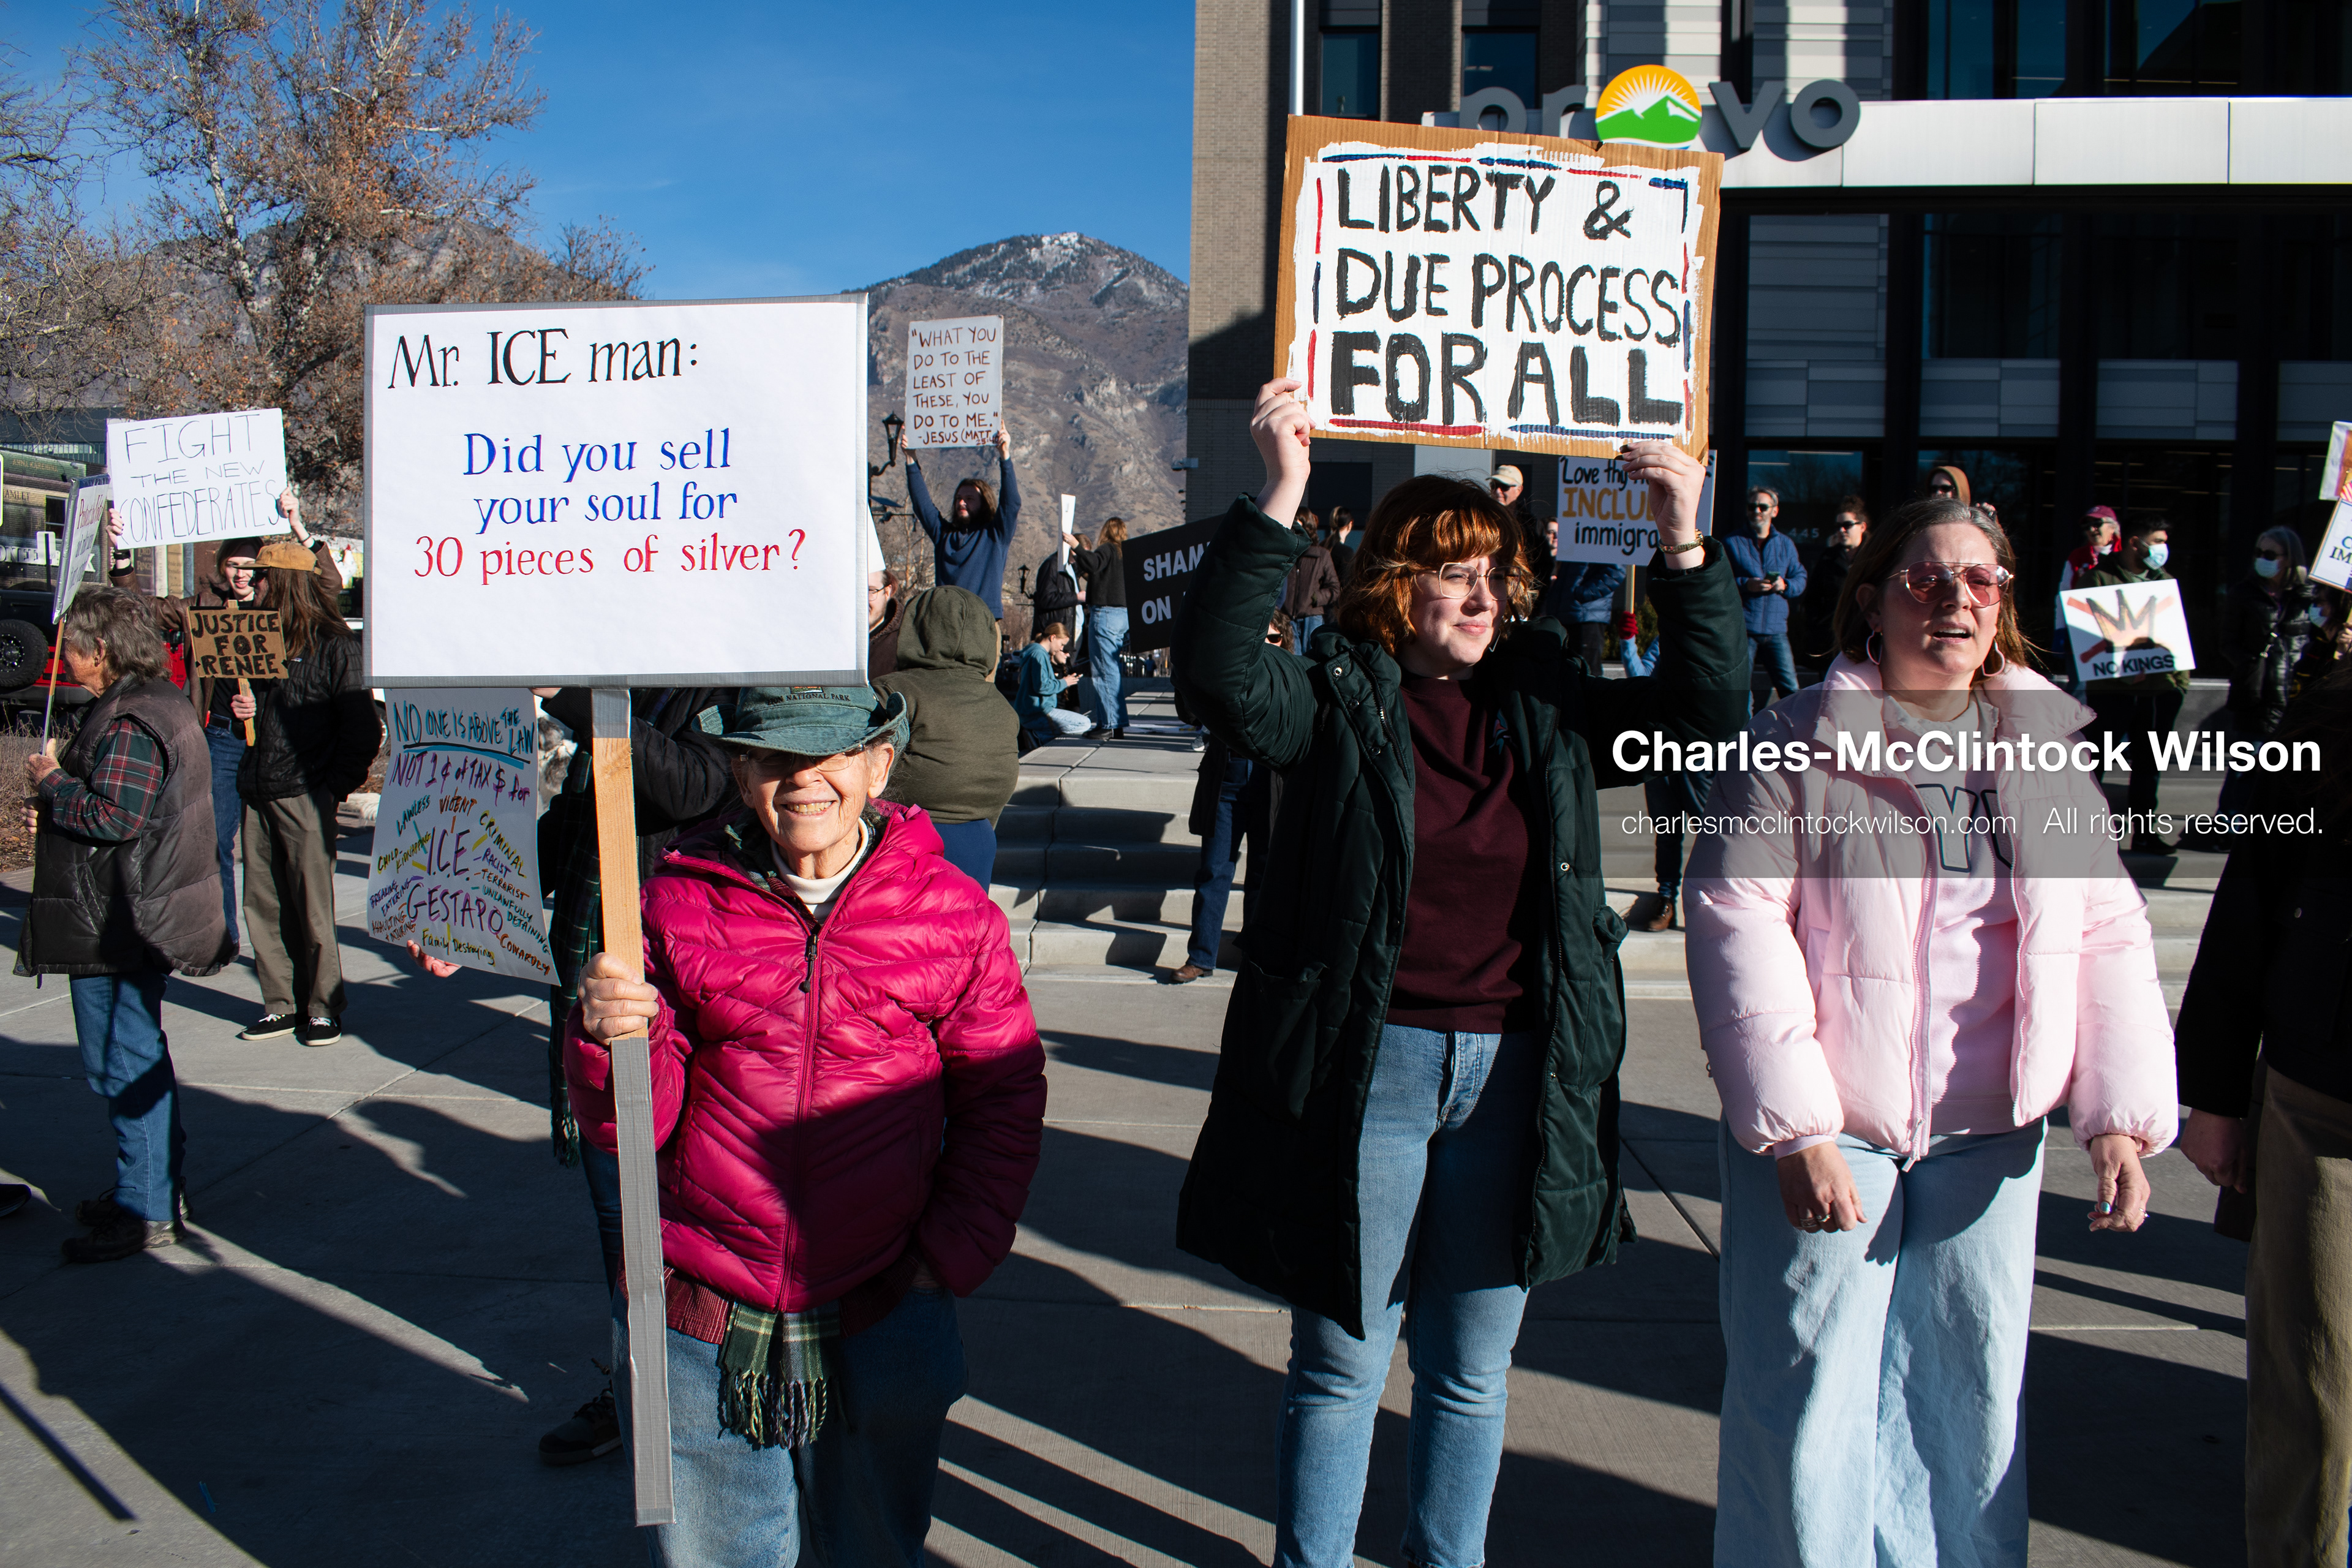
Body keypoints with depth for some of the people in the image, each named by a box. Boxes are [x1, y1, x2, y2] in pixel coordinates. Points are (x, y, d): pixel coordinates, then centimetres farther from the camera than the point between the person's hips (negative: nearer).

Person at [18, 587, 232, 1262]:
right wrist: (55, 811, 8)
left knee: (123, 1061, -4)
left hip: (113, 923, -11)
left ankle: (146, 1210, 3)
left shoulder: (128, 723, -19)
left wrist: (50, 781, -12)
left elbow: (114, 817, -27)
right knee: (139, 1052, 18)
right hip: (141, 912, 11)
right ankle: (161, 1187, 29)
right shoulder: (160, 702, 13)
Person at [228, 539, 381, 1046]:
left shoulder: (335, 646, -7)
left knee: (313, 908, -1)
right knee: (263, 906, 8)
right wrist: (242, 707, 5)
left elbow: (363, 730, -8)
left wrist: (333, 788, -12)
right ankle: (281, 1005, 17)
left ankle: (323, 1009, 8)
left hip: (304, 795, -7)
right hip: (257, 794, 7)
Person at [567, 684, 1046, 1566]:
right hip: (701, 1336, 1)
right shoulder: (678, 906, -3)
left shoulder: (953, 915, -5)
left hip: (878, 1327, 0)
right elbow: (635, 1126, -2)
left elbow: (1004, 1101, 3)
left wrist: (953, 1256, -5)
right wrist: (612, 1045, -23)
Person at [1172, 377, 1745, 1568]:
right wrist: (1279, 498, -28)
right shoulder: (1336, 700, -4)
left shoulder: (1549, 708, 7)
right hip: (1367, 1071, -3)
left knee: (1473, 1371, 18)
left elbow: (1705, 709, 3)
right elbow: (1219, 673, -22)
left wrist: (1685, 545, -8)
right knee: (1340, 1366, 11)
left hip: (1513, 1075, 4)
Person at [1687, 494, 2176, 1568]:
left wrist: (2119, 1116, -1)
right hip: (1826, 1125, -4)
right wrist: (1792, 1127, -18)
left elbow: (2107, 937, 10)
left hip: (1988, 1135, 4)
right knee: (1807, 1391, 3)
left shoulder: (2047, 749, 9)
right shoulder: (1796, 743, -5)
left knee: (1972, 1389, 13)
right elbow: (1737, 921, -12)